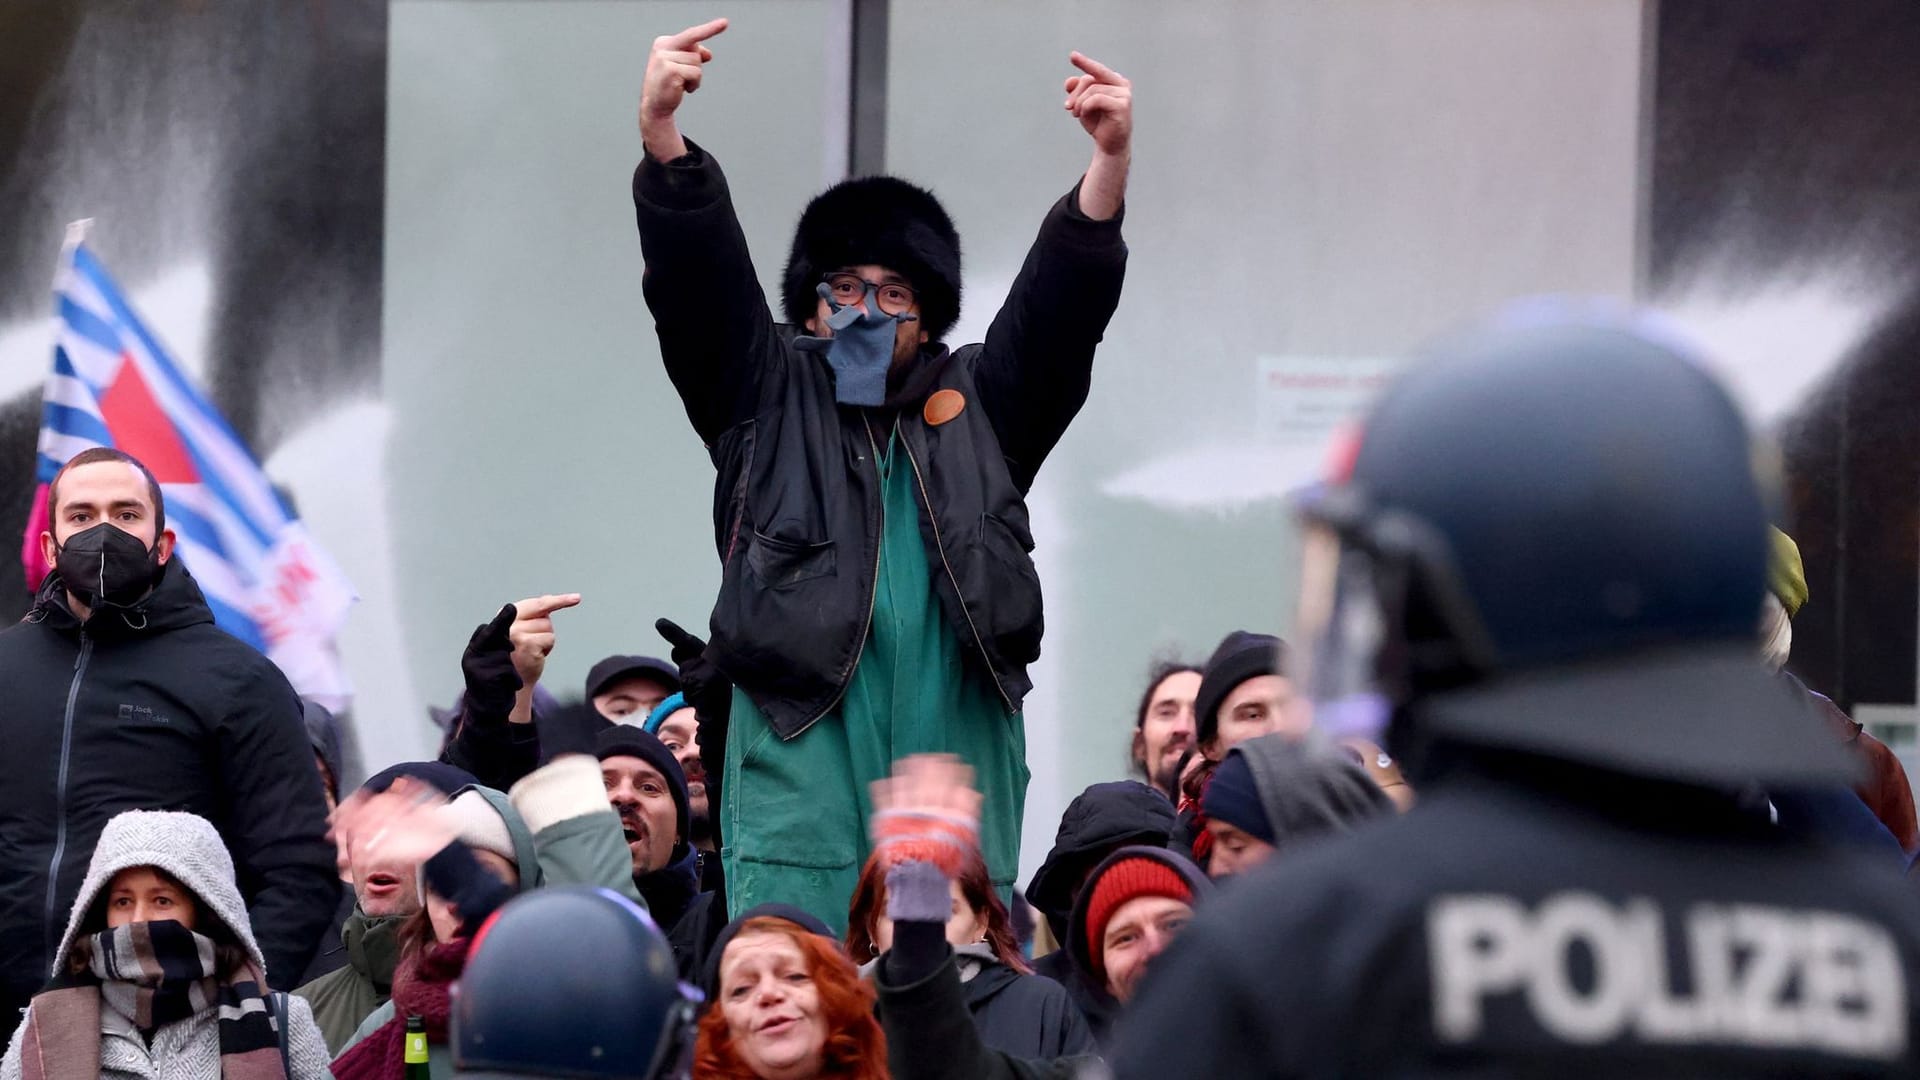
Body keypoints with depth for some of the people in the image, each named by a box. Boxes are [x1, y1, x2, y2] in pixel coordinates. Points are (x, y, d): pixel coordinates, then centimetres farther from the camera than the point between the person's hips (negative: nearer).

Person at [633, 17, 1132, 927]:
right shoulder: (770, 402, 14)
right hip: (802, 794, -2)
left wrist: (1110, 163, -10)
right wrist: (661, 138, -15)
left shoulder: (976, 410, 18)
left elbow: (1059, 303, 6)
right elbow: (697, 285, 1)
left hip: (956, 796, 2)